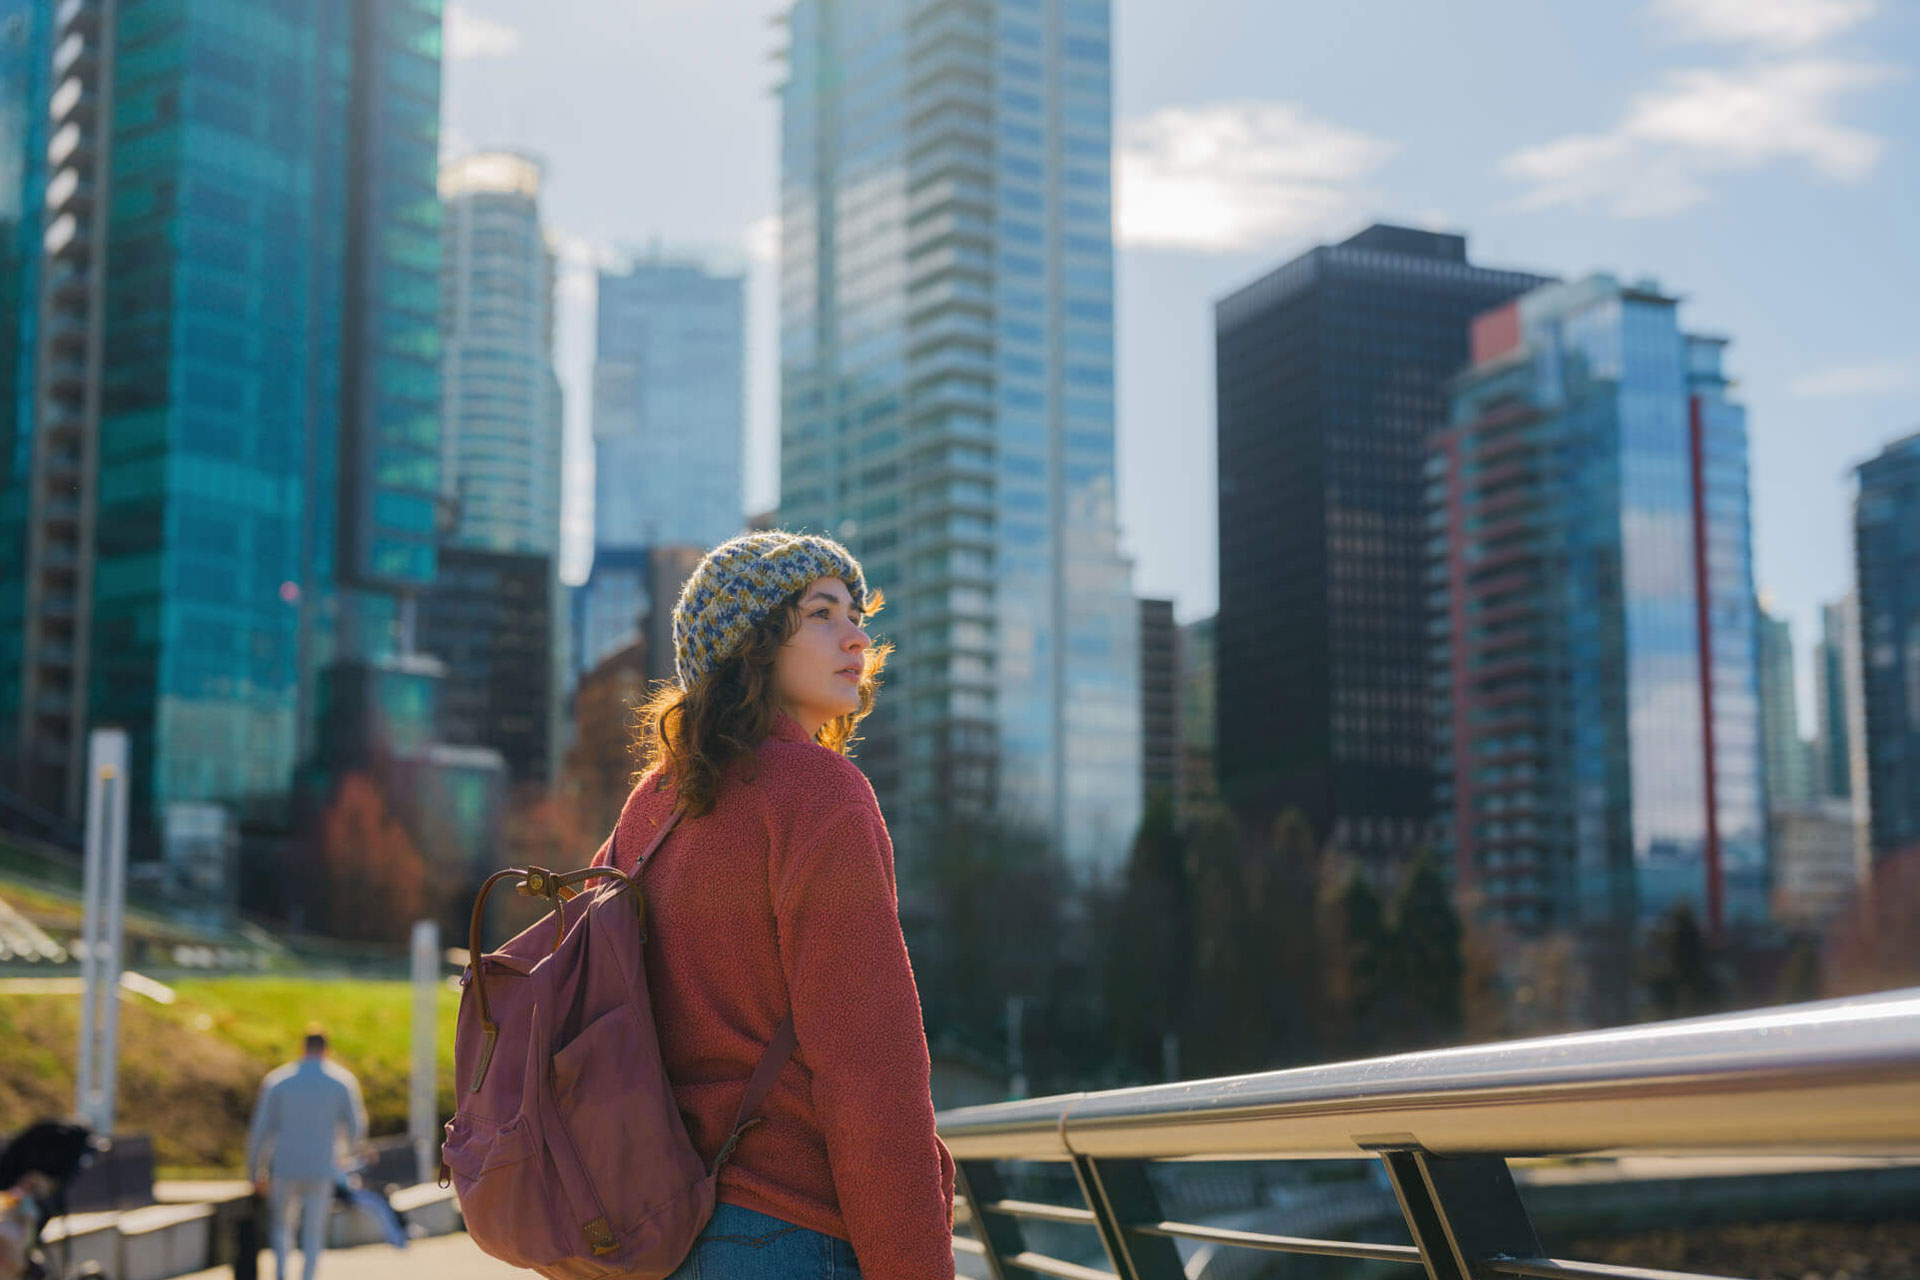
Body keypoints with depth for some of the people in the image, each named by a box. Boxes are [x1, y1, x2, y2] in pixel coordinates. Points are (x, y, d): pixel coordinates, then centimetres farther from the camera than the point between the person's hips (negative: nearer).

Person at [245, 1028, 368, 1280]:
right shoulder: (343, 1081, -2)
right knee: (313, 1232, 10)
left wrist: (256, 1173, 9)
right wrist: (353, 1145, 26)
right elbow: (355, 1129, 1)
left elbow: (260, 1131, 0)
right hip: (322, 1169, 0)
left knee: (281, 1224, 20)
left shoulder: (277, 1080, -1)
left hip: (285, 1168, 1)